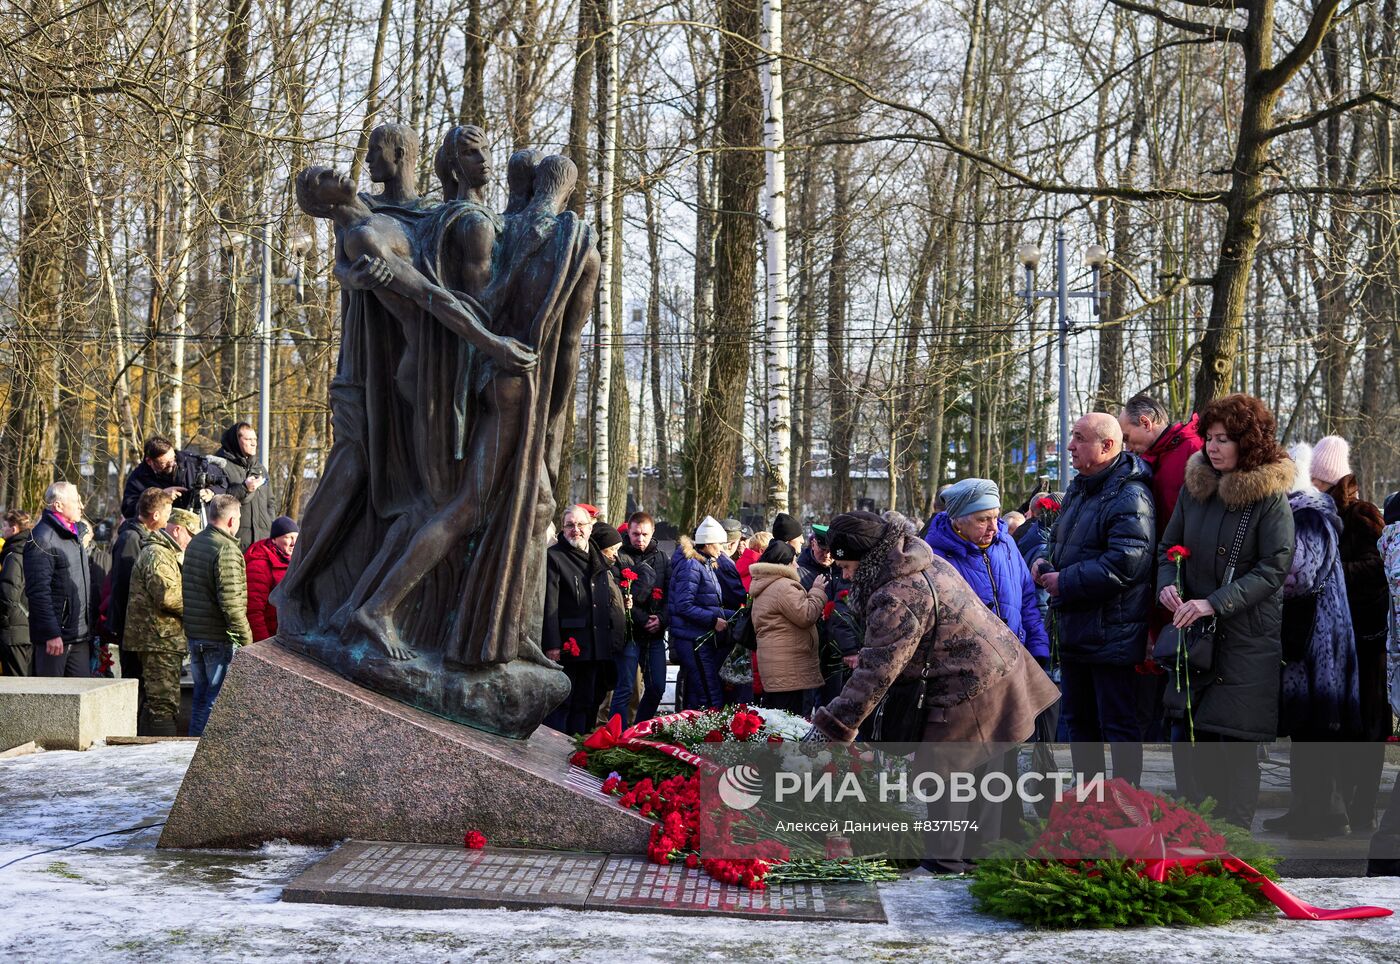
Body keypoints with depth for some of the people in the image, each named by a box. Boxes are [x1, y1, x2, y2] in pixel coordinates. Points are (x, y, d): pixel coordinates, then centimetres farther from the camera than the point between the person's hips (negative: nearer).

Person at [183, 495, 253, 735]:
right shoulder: (227, 550, -18)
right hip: (220, 638, -9)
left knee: (201, 696, 17)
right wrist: (246, 636, -16)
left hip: (194, 634, 9)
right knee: (219, 699, -2)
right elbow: (230, 601, -22)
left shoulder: (193, 544, 11)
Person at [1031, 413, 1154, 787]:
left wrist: (1065, 582, -19)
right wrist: (1046, 561, 4)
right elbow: (1060, 539, 27)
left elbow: (1125, 564, -27)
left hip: (1110, 636, -10)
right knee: (1077, 718, 19)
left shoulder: (1130, 497, -18)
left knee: (1118, 724, -2)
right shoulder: (1079, 489, 13)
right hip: (1074, 630, 10)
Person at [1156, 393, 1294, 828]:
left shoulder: (1269, 497, -9)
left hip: (1247, 640, -5)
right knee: (1186, 735, 6)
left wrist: (1215, 603, -21)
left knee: (1235, 742, -2)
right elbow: (1169, 546, 16)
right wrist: (1167, 584, -6)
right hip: (1193, 635, 5)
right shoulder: (1194, 487, 7)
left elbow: (1274, 569, -13)